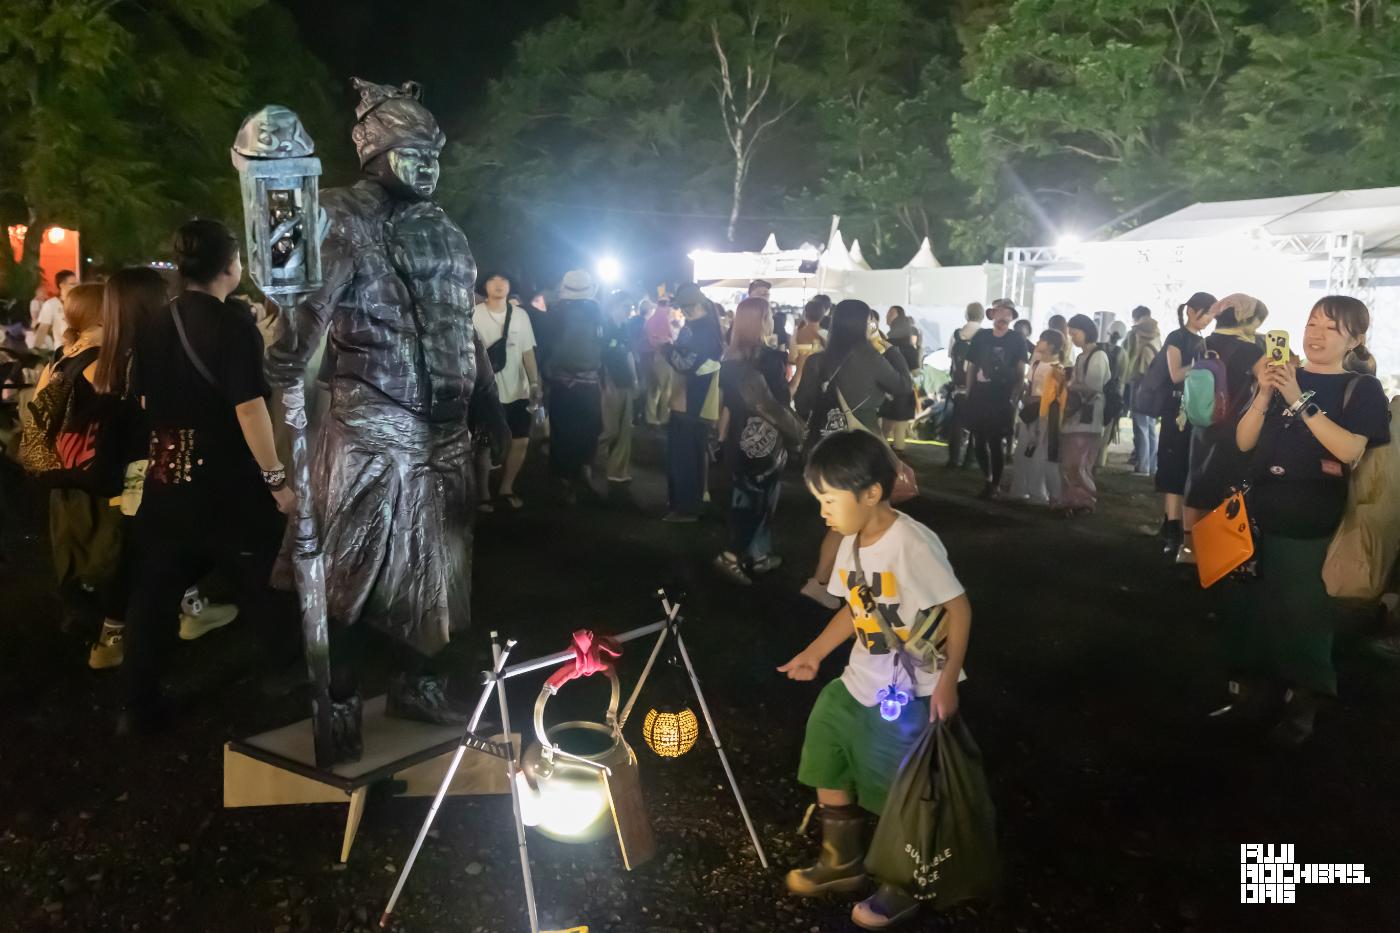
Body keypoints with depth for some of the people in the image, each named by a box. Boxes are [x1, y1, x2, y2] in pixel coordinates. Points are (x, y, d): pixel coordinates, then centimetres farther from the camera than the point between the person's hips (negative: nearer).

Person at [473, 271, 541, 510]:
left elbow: (528, 352, 9)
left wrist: (535, 383, 4)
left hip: (516, 390, 4)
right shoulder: (474, 315, -5)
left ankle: (506, 489, 23)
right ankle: (483, 494, 14)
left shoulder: (520, 316, 7)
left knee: (521, 441, 7)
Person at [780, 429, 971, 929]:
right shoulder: (852, 543, 1)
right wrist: (813, 653, 9)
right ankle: (842, 861, 41)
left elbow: (958, 608, -19)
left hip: (911, 694, -8)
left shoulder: (912, 543, -24)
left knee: (900, 792, 6)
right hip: (858, 683, 9)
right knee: (828, 769, 19)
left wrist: (947, 680, -21)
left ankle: (904, 885, 30)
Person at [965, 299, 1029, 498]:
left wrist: (1014, 398, -10)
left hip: (1002, 399, -3)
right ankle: (987, 479, 28)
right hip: (979, 397, 3)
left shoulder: (1016, 340, -1)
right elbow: (971, 367, 10)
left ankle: (995, 484, 15)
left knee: (996, 442, -1)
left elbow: (1021, 373, -1)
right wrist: (969, 393, 5)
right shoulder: (981, 337, 6)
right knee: (978, 441, 7)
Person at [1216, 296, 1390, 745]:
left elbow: (1351, 450, -18)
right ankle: (1254, 695, 23)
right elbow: (1244, 442, 1)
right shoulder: (1281, 376, 8)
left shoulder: (1362, 389, -1)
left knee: (1302, 620, 3)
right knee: (1248, 610, 7)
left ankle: (1299, 706, 20)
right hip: (1260, 516, 3)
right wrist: (1264, 394, -15)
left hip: (1313, 528, -3)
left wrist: (1299, 401, -24)